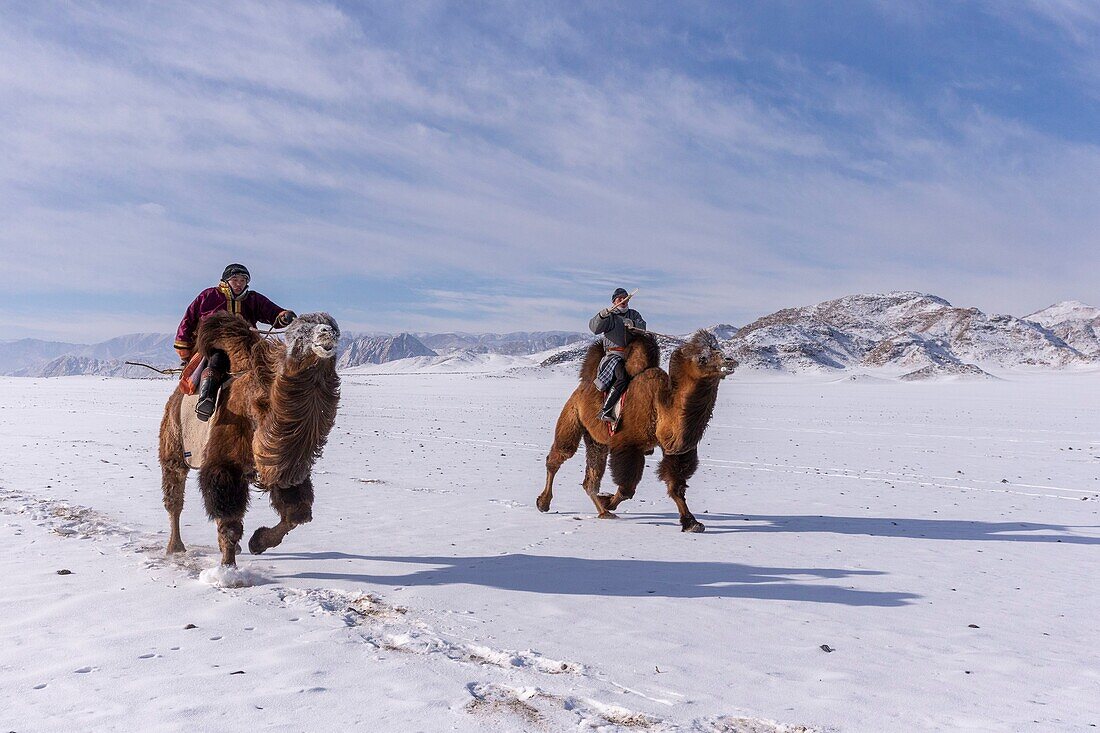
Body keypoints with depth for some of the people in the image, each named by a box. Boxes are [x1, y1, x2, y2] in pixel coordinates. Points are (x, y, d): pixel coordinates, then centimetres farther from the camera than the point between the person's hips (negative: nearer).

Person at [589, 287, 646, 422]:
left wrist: (632, 324, -19)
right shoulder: (609, 316, 9)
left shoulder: (634, 314, 20)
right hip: (614, 354, -5)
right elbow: (594, 327, -8)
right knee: (622, 377, -29)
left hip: (632, 353, 6)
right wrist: (602, 315, -27)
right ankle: (605, 411, -30)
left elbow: (642, 328, 2)